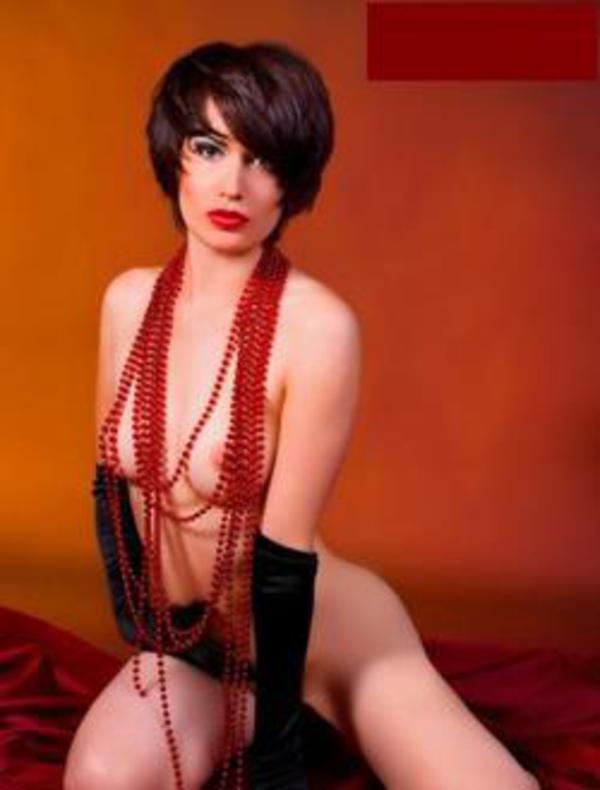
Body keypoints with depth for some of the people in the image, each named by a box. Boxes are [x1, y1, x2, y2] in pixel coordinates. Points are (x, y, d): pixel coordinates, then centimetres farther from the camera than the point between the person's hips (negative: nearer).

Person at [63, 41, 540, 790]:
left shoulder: (317, 326, -23)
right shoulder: (128, 300, -6)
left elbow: (283, 551, -21)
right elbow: (112, 485, 6)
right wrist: (141, 639, 6)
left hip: (320, 625, -3)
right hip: (184, 641, 3)